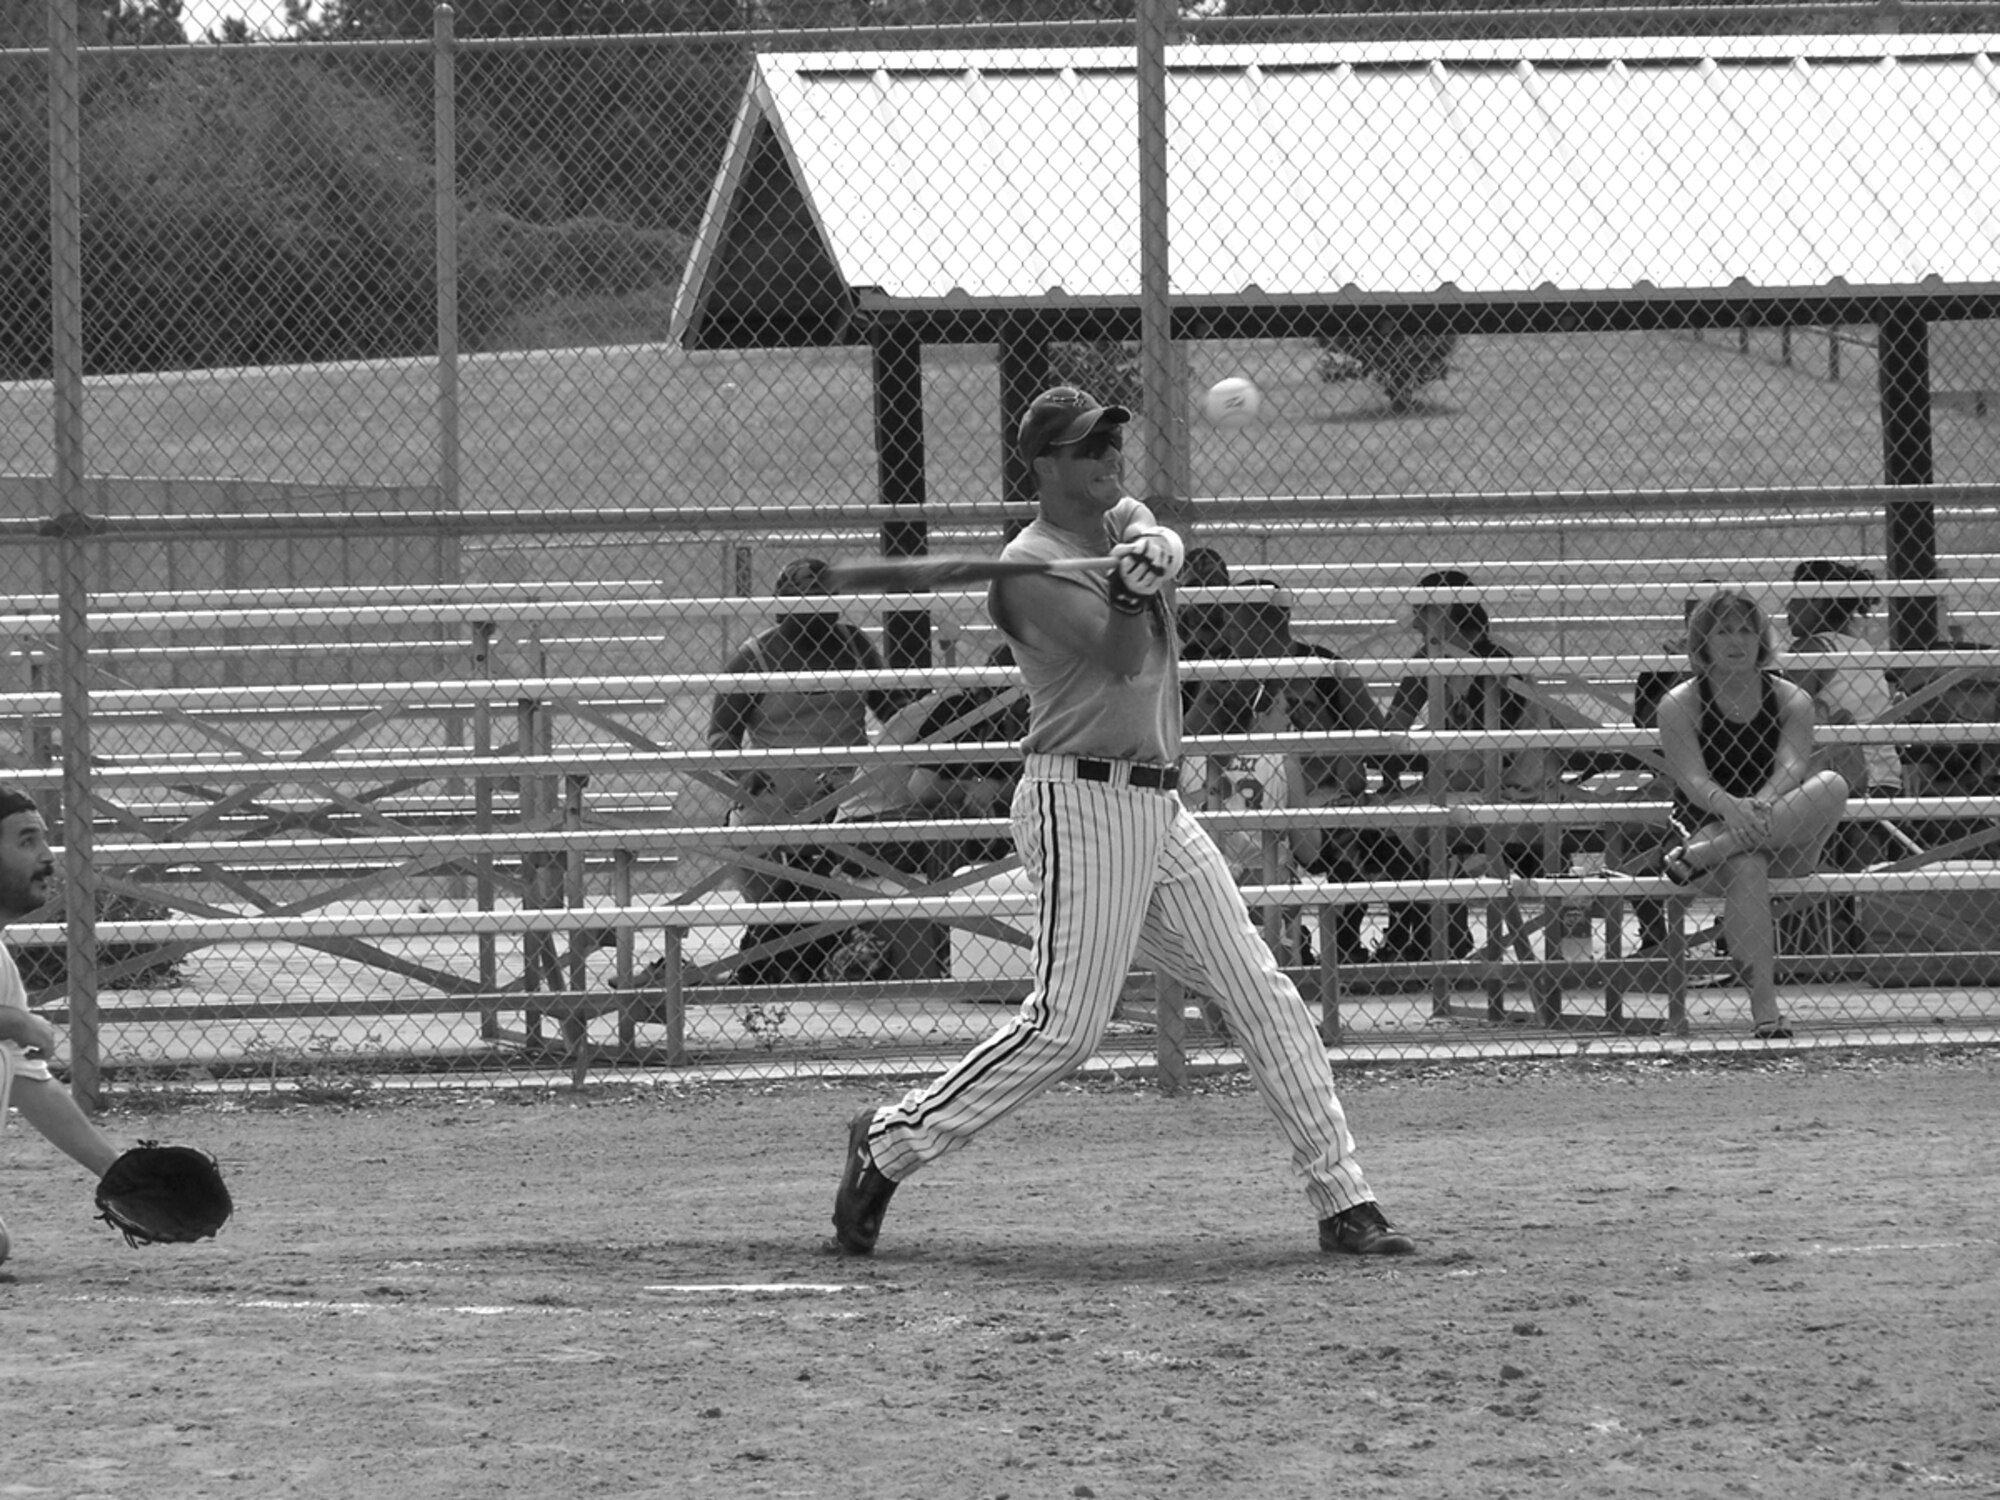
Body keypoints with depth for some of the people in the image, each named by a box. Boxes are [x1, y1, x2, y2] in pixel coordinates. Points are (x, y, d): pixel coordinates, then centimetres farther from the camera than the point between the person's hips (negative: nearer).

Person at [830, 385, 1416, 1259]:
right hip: (1081, 801, -8)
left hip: (1158, 807, 8)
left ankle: (1342, 1199, 5)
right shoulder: (1030, 569, -10)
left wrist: (1153, 554, -33)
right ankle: (888, 1144, -2)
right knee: (1065, 1026, -14)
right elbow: (1122, 660, -21)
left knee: (1263, 996, 4)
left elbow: (1165, 547, -11)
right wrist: (1128, 594, -39)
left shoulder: (1125, 524, 13)